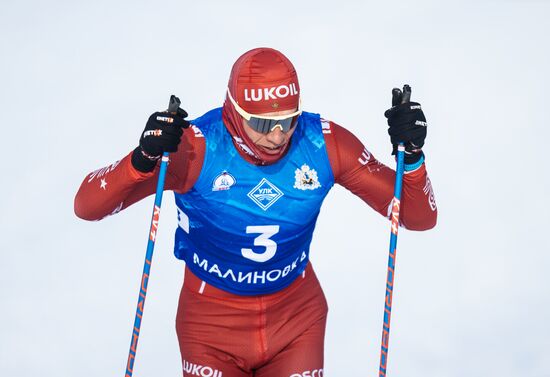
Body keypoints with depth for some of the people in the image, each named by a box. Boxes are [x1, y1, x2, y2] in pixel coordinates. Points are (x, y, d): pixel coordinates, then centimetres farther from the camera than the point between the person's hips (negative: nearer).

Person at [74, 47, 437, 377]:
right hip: (213, 320, -2)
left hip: (297, 318, 2)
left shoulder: (324, 144, -16)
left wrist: (411, 155, -28)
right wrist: (144, 158, -43)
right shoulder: (197, 147, -24)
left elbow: (420, 218, -10)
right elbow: (88, 206, -25)